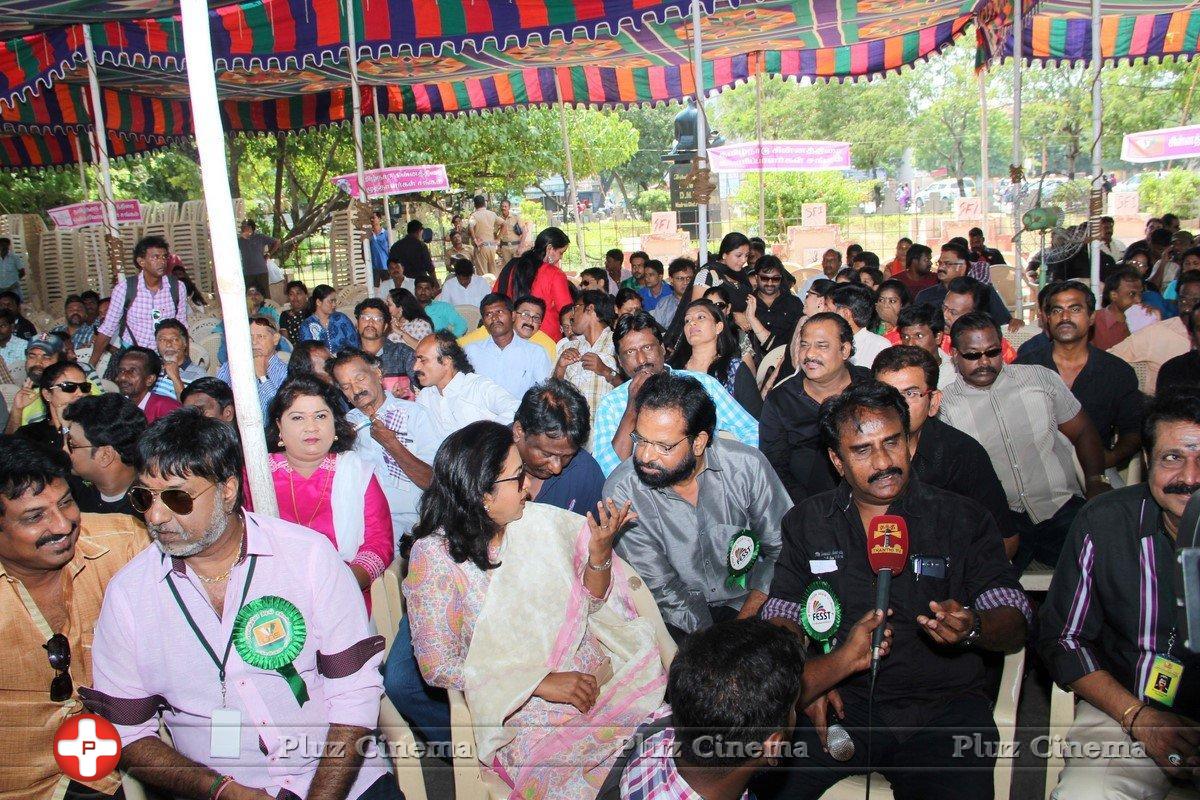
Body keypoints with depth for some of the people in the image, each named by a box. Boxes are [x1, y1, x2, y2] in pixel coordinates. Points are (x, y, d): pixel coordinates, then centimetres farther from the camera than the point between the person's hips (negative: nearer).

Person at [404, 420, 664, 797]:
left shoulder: (539, 520, 0)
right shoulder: (434, 557, -11)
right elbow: (438, 666, -10)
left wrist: (599, 552, -12)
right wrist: (542, 683, -16)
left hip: (594, 675, 4)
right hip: (521, 709, -4)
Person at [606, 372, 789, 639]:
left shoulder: (747, 466, -13)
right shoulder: (621, 493, -16)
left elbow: (782, 548, -3)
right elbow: (659, 585, -12)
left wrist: (745, 620, -11)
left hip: (750, 602, 1)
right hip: (679, 616, 0)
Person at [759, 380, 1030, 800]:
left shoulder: (963, 518, 6)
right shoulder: (806, 522, 11)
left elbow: (1015, 620, 1)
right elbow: (780, 613, 9)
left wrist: (972, 627, -22)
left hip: (944, 705, 1)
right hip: (841, 698, 0)